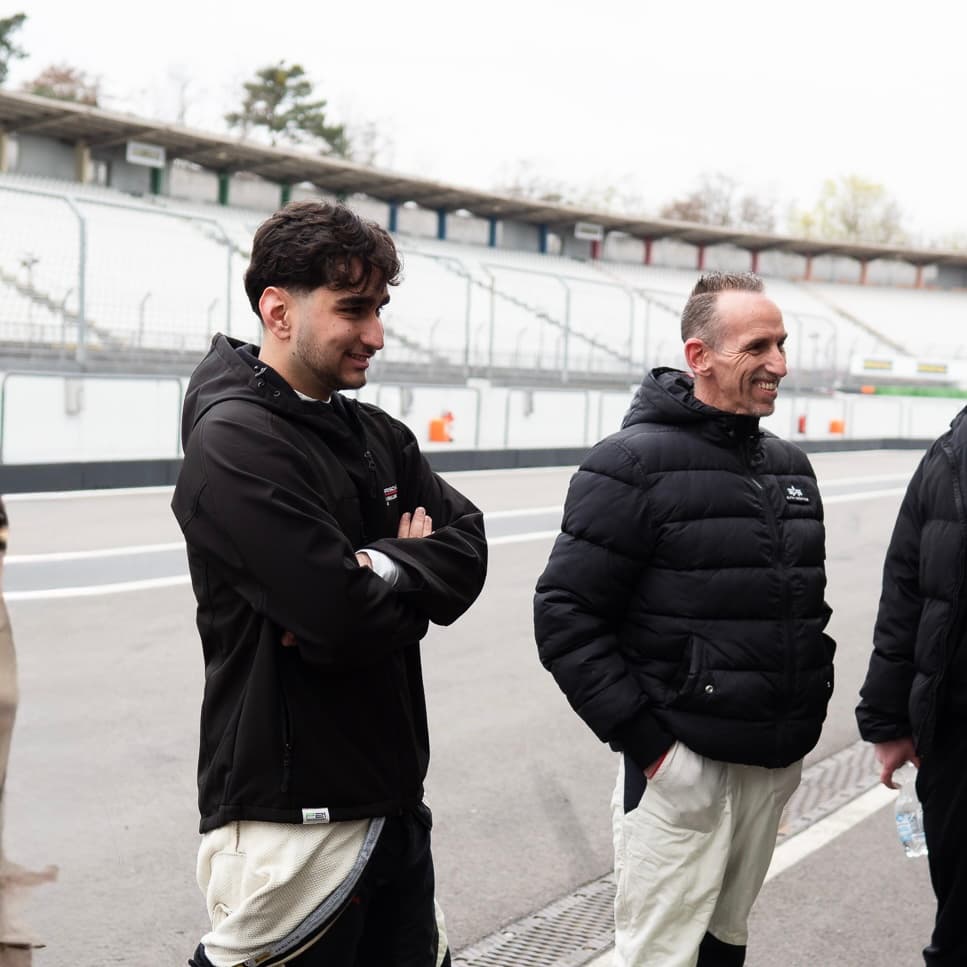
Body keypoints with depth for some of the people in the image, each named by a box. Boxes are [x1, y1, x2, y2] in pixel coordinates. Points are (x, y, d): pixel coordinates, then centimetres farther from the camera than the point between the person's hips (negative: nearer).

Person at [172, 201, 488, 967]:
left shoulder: (376, 437, 11)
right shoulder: (236, 443, -16)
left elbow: (469, 548, 2)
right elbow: (345, 620, -23)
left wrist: (379, 568, -16)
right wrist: (412, 565, -3)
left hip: (393, 800, 8)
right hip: (292, 819, -8)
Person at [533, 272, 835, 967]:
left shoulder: (791, 466, 12)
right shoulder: (635, 463, -11)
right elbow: (566, 615, -14)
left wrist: (811, 708, 13)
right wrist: (642, 738, -16)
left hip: (779, 765, 7)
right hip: (680, 762, -6)